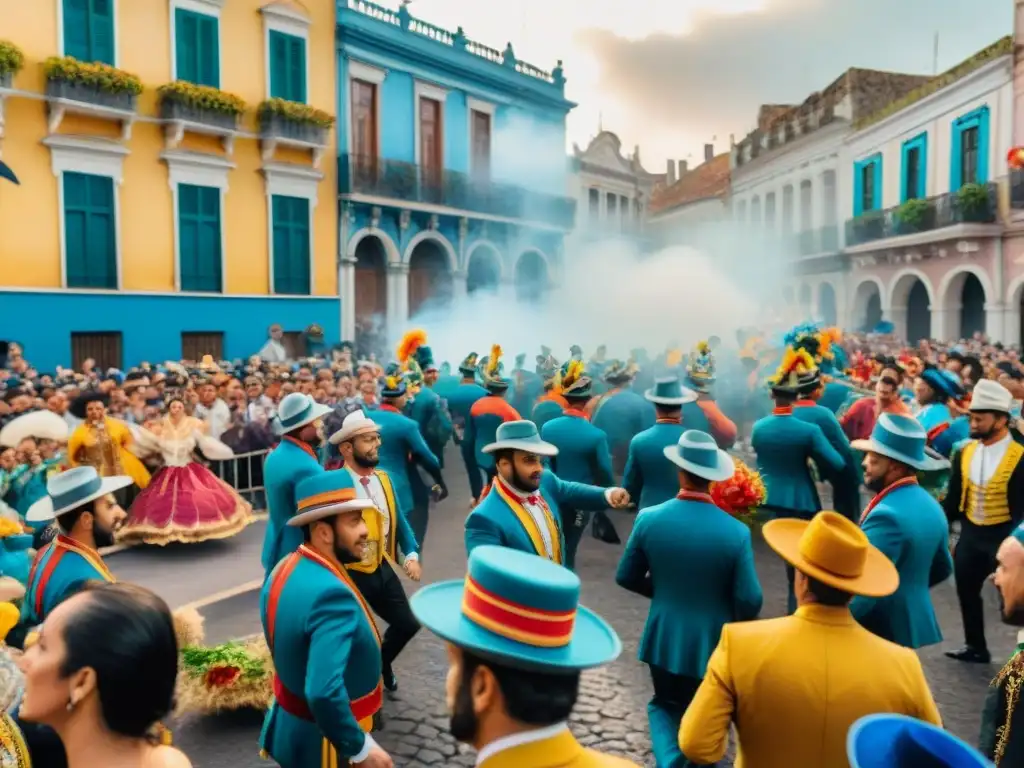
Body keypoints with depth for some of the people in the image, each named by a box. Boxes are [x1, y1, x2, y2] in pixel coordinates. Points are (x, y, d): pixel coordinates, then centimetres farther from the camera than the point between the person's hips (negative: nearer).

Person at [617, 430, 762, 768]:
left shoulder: (649, 519, -15)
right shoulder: (736, 531, -19)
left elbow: (626, 578, -4)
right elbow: (750, 602, -16)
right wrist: (730, 617, 7)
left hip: (664, 639, 1)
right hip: (713, 643, -1)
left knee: (664, 706, 23)